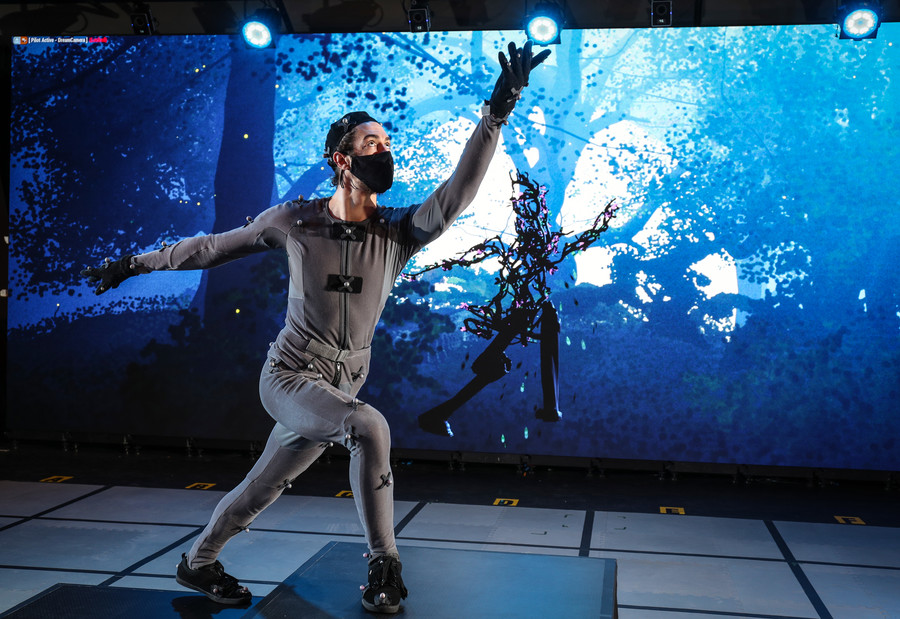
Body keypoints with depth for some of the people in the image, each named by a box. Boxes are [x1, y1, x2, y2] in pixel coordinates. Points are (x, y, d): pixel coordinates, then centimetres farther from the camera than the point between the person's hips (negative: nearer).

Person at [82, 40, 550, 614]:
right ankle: (385, 562, -11)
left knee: (262, 489, 15)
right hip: (288, 377, -3)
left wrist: (498, 110, -36)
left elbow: (455, 196, -25)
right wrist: (138, 263, 12)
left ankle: (198, 563, 41)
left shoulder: (399, 232, -7)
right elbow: (216, 245, 6)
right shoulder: (294, 220, -9)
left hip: (340, 387, 3)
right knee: (370, 427, -29)